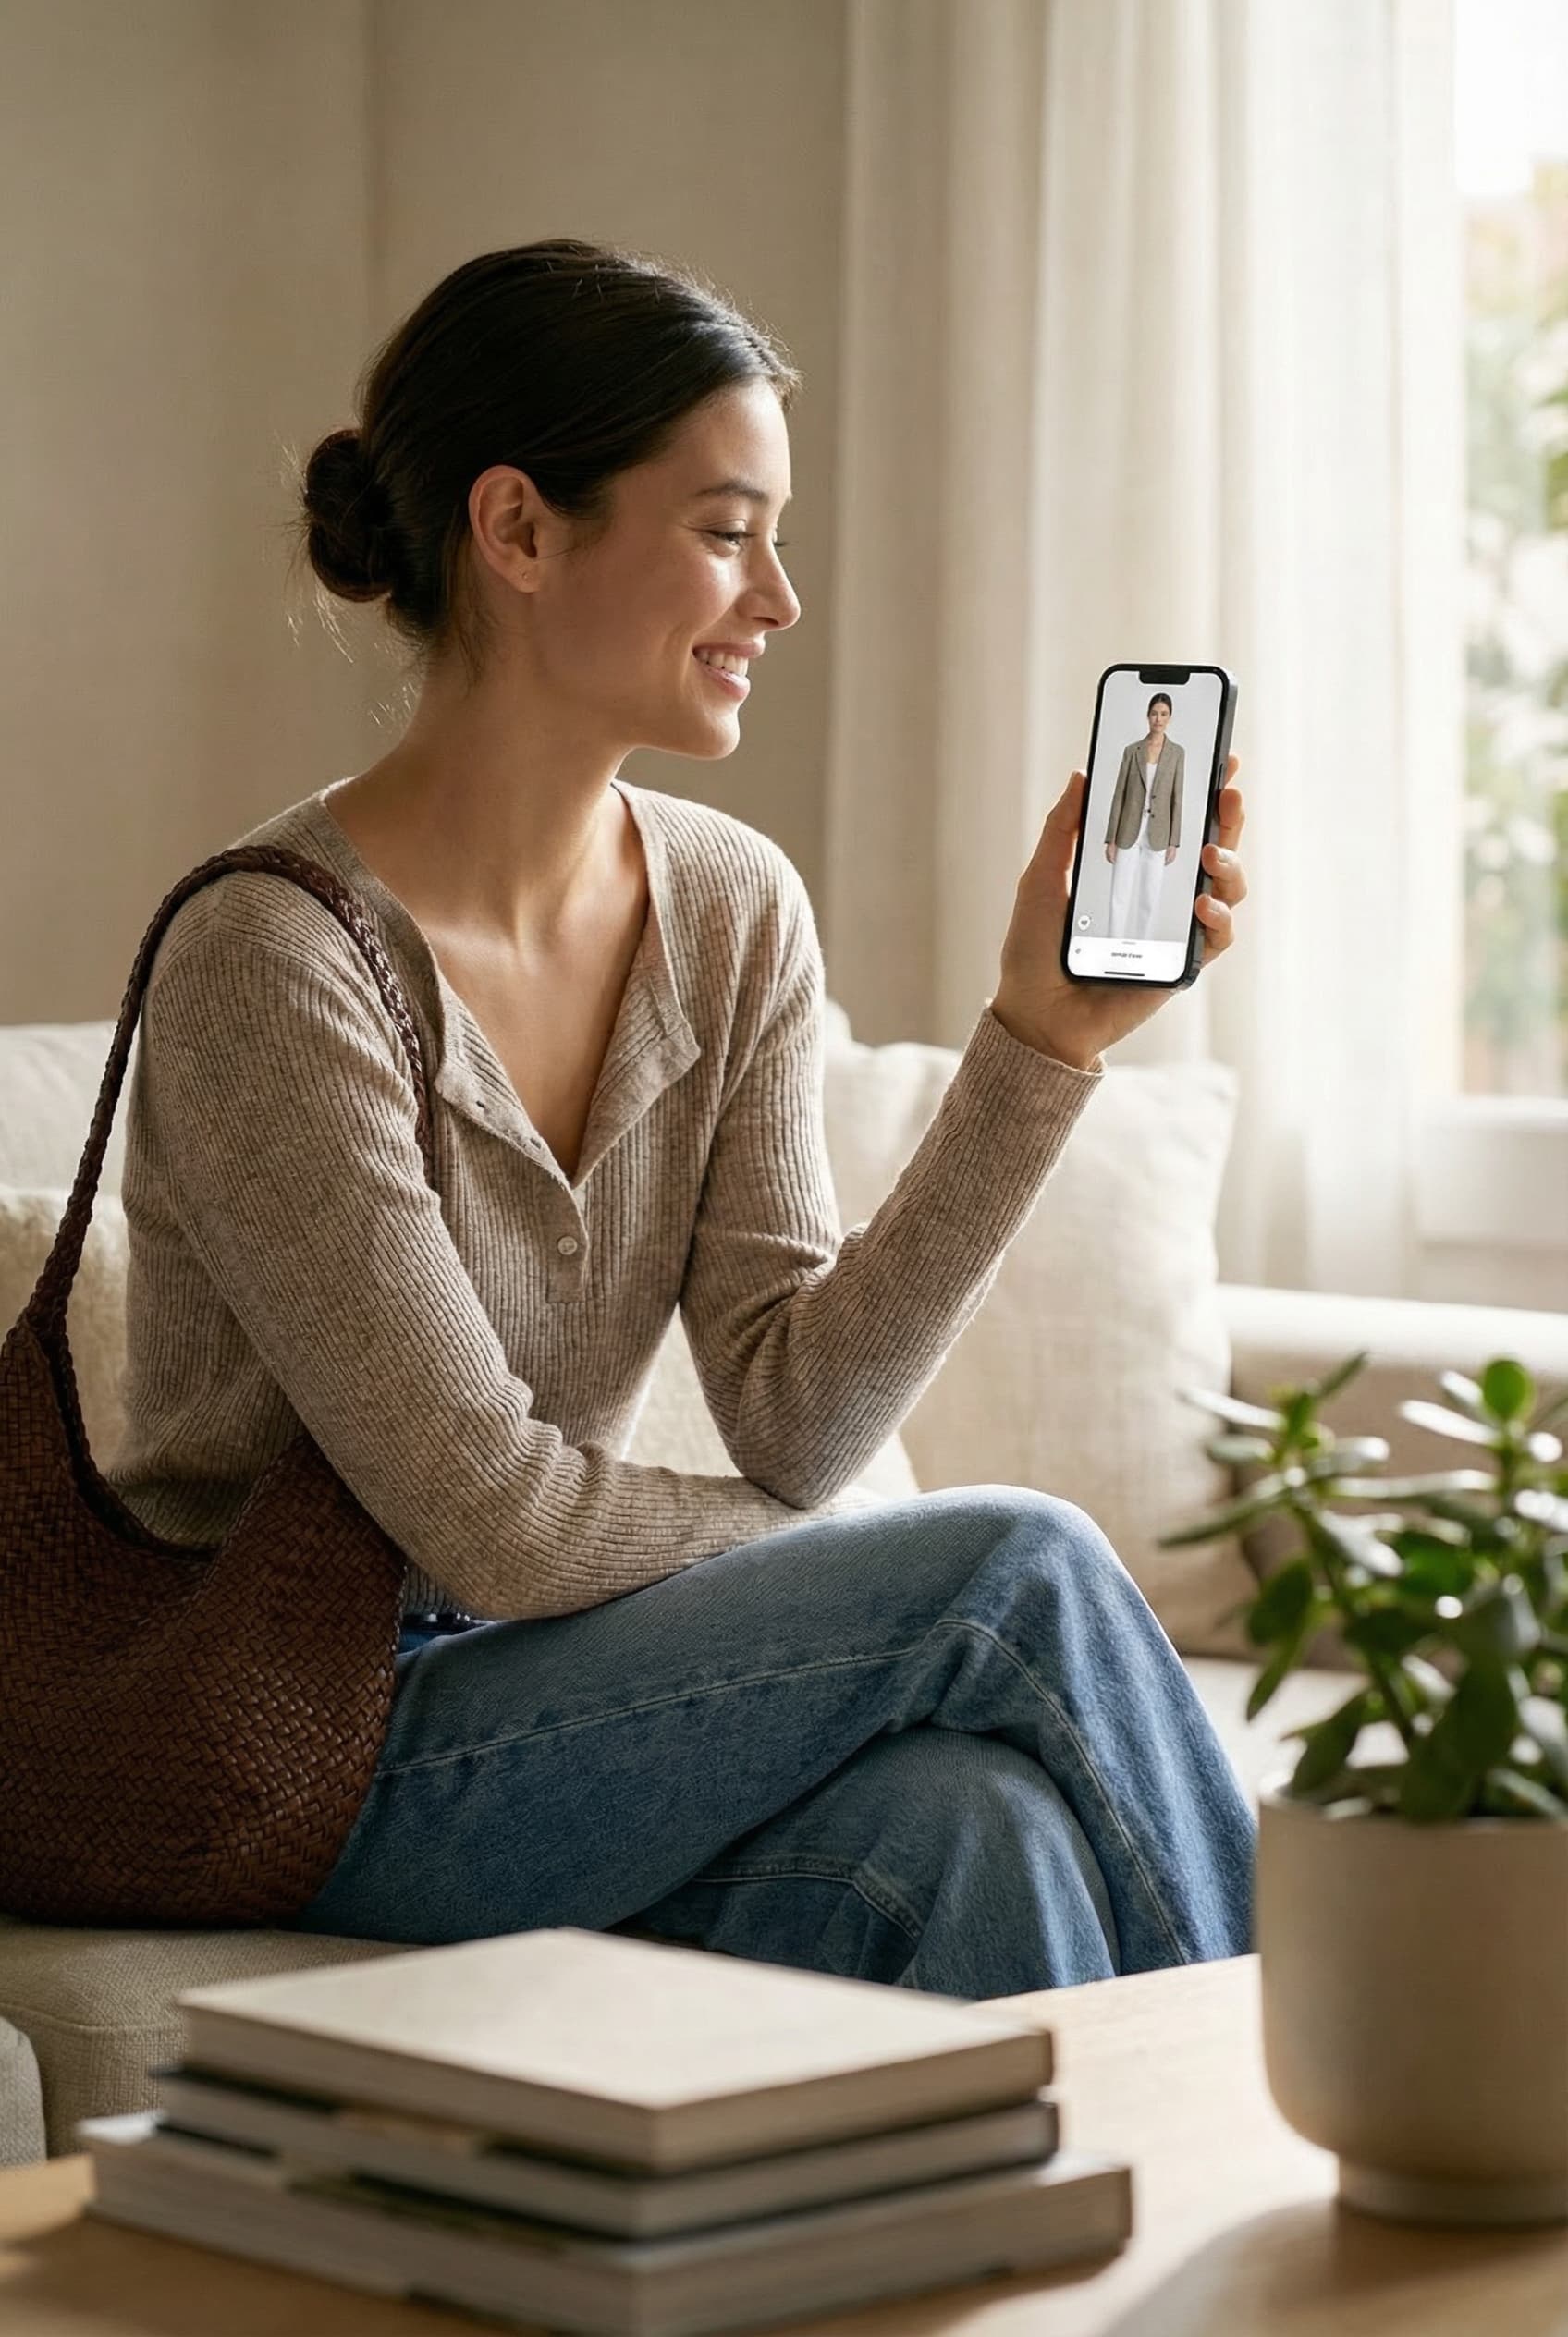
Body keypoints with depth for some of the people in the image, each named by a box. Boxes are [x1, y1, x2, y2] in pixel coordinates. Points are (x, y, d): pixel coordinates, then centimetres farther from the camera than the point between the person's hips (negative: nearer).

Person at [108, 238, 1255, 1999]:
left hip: (564, 1692, 6)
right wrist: (918, 1584, -7)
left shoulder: (735, 911, 3)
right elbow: (493, 1522, -19)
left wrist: (1040, 1034, -13)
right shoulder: (274, 961, -19)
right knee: (1020, 1568, -20)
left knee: (964, 1823, -28)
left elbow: (793, 1416, -6)